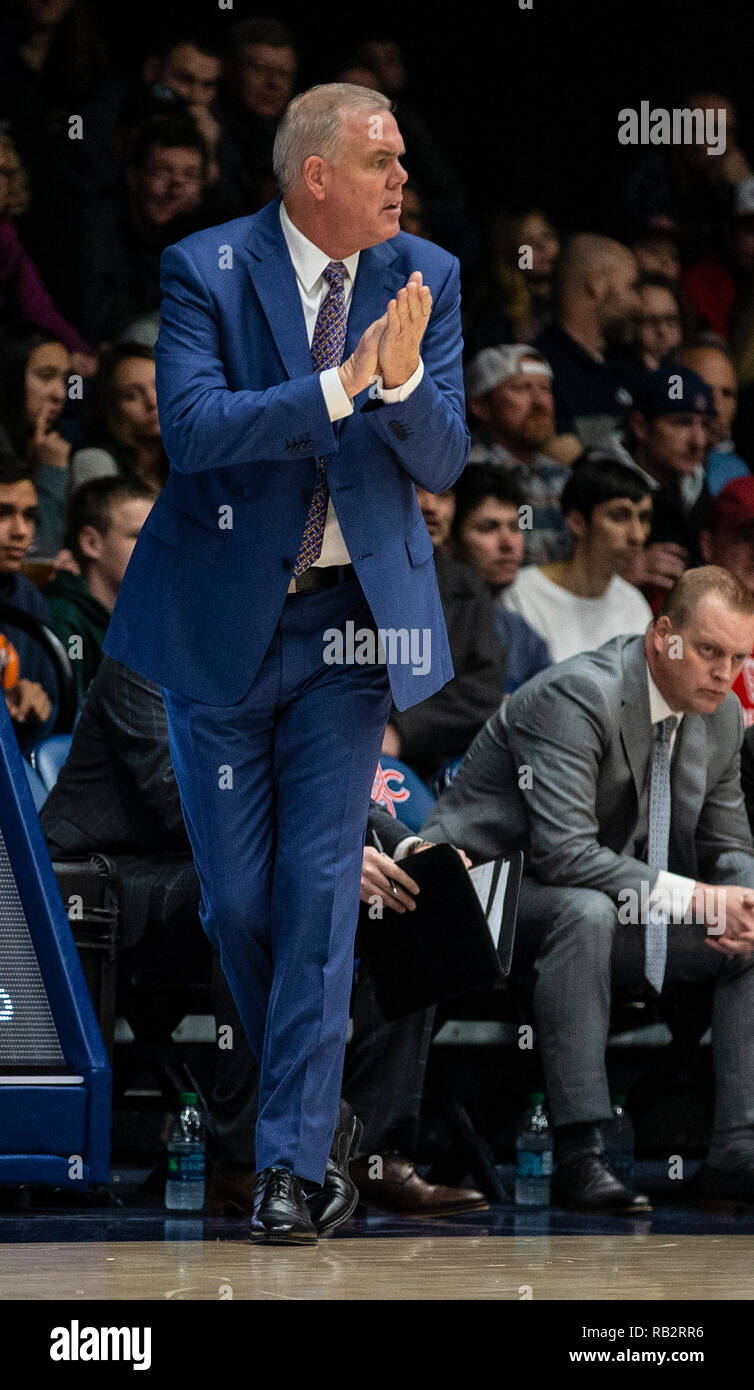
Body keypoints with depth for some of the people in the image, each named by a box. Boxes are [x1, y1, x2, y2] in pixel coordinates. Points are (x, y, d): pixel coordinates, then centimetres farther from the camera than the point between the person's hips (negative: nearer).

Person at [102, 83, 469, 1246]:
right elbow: (192, 428, -22)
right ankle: (320, 1110, 28)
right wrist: (340, 384, -30)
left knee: (320, 889, -6)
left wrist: (402, 378, -24)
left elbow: (442, 463, -4)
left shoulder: (424, 278, -1)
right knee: (236, 898, 6)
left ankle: (293, 1159, -4)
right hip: (225, 618, -1)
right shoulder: (206, 270, -9)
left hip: (354, 623, 1)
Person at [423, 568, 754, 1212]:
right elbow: (563, 850, -32)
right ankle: (579, 1154, -40)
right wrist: (692, 898, -33)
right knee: (586, 911, -39)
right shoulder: (575, 696, -24)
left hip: (598, 910, 8)